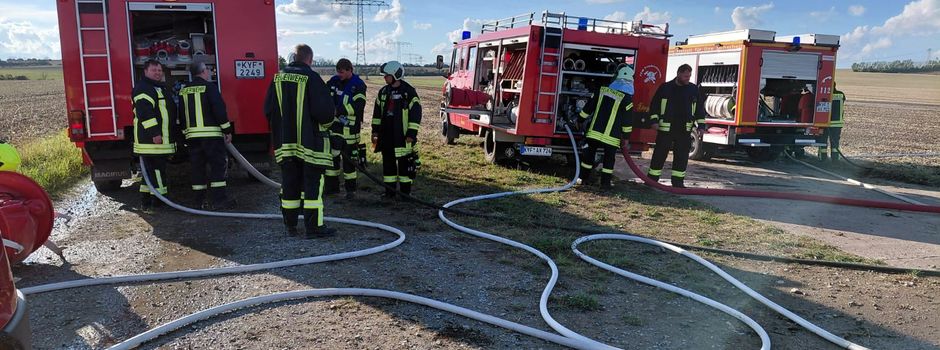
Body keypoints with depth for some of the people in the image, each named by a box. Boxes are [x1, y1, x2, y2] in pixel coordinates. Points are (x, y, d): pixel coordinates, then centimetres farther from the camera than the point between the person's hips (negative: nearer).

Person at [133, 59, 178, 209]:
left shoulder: (162, 88, 23)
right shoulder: (142, 87, -9)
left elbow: (170, 111, 31)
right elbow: (144, 111, -21)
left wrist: (174, 134, 29)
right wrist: (154, 132, -26)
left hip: (163, 139, 11)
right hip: (151, 140, -10)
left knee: (151, 170, 14)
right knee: (156, 170, -9)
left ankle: (146, 201, 21)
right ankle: (159, 201, -6)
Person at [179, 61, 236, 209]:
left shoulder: (184, 91, 15)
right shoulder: (209, 87, -6)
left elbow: (181, 114, 18)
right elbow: (219, 109, -12)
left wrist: (186, 133, 23)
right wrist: (227, 130, -7)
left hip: (192, 134, 6)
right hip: (211, 133, -6)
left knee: (197, 167, 9)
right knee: (218, 164, -4)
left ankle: (199, 200, 11)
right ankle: (218, 199, -9)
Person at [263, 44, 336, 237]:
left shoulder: (278, 78, 6)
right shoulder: (312, 78, -12)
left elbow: (268, 110, 9)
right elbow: (324, 110, -17)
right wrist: (326, 124, 3)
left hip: (285, 141, 6)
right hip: (310, 140, -6)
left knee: (289, 183, 12)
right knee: (312, 182, -1)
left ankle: (290, 225, 19)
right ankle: (313, 227, 0)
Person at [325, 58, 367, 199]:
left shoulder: (358, 85, -9)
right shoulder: (333, 81, 7)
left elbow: (357, 107, -19)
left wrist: (337, 110, -28)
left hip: (350, 127, -5)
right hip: (334, 125, 5)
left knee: (349, 158, 1)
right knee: (331, 155, 10)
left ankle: (350, 189, 12)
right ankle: (332, 186, 21)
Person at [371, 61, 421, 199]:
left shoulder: (409, 92, -8)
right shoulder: (383, 91, 11)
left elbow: (416, 112, -10)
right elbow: (377, 112, 19)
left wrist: (411, 133, -13)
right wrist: (375, 130, 14)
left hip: (402, 135, -6)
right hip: (386, 134, 6)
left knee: (405, 163, 0)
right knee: (388, 162, 10)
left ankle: (405, 192, 9)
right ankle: (389, 191, 19)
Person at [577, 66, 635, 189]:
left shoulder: (603, 90, 6)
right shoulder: (626, 98, -7)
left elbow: (589, 107, 10)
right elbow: (628, 120, -6)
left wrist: (581, 119, 21)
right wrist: (626, 137, 3)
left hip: (594, 131, 4)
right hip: (611, 135, -4)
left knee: (589, 153, 15)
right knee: (609, 158, 7)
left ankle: (584, 177, 20)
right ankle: (605, 182, 6)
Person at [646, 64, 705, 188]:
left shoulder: (694, 89, 8)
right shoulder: (665, 88, 1)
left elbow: (700, 108, 12)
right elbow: (654, 104, 3)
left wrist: (701, 125, 6)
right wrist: (654, 120, -6)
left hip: (684, 130, 3)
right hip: (666, 128, -2)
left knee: (681, 156, 5)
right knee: (660, 153, 1)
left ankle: (678, 181, 13)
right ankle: (652, 179, 9)